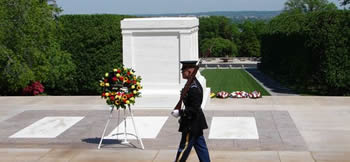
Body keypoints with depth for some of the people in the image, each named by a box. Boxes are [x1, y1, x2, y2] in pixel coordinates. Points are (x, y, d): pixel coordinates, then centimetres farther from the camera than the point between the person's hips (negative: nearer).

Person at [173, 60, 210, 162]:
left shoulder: (193, 88, -23)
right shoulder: (194, 84, 8)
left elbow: (194, 108, -25)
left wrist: (180, 113, -18)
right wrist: (183, 115, 17)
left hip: (191, 124, -10)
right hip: (196, 123, 10)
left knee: (184, 147, 2)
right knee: (200, 147, 16)